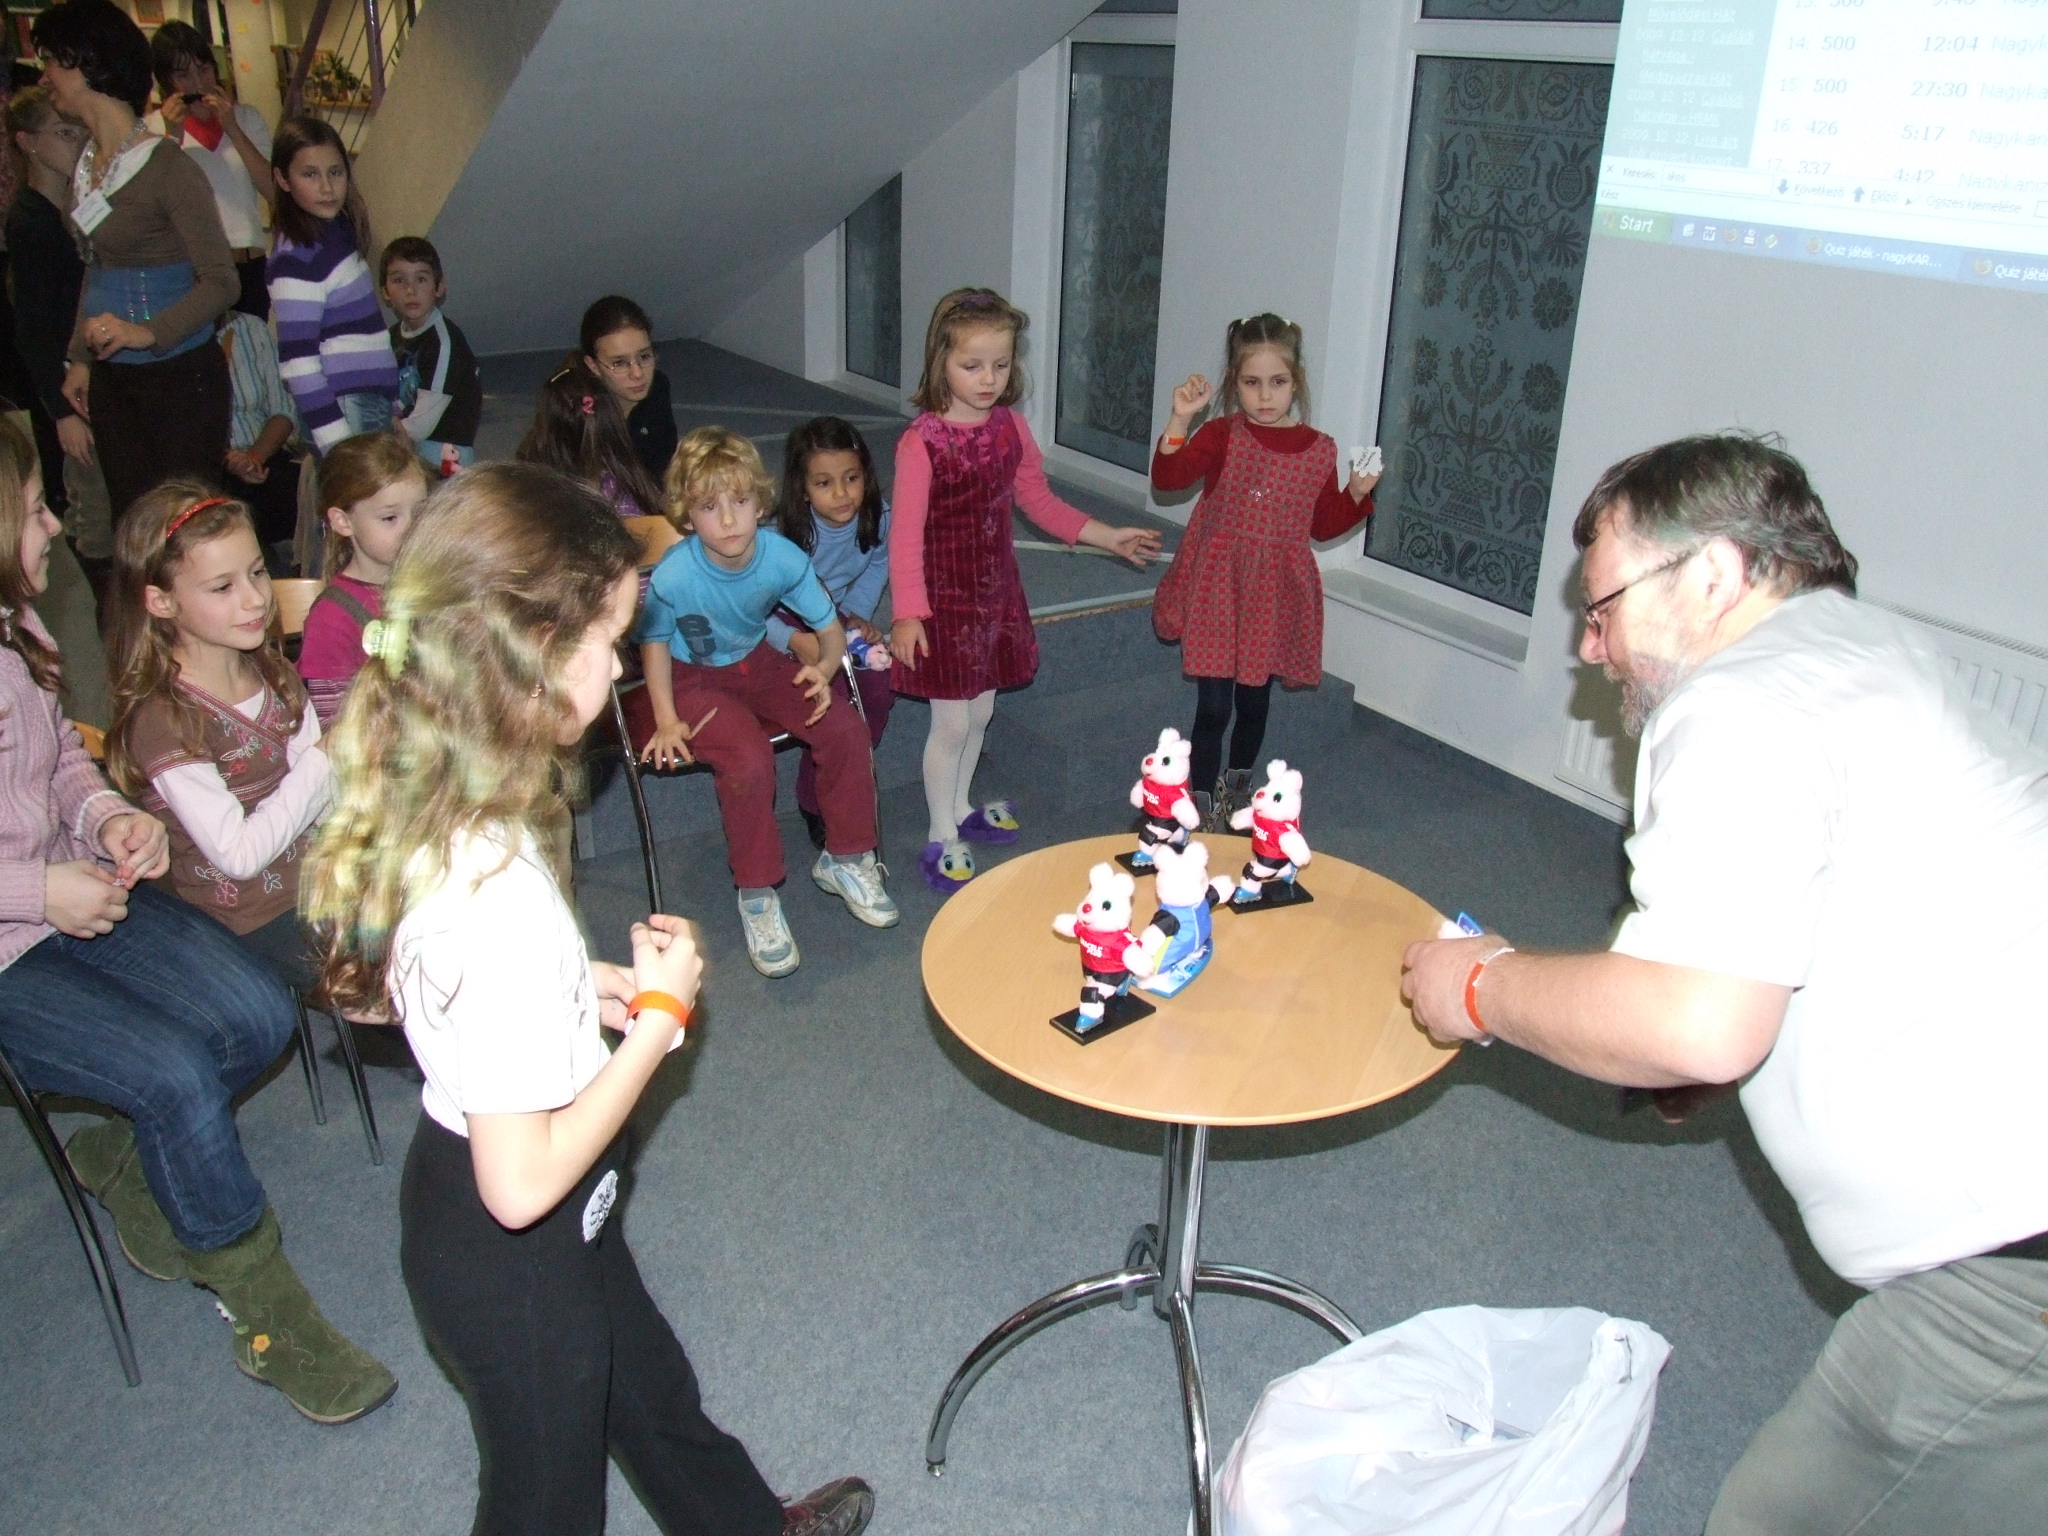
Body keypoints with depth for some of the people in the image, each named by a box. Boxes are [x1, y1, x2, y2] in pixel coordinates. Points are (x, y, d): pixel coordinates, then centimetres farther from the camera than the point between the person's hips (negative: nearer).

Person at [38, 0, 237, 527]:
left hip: (179, 371, -7)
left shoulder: (166, 166, -15)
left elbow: (222, 282, -17)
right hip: (112, 376, 7)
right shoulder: (86, 163, 8)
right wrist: (80, 358, 17)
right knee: (131, 519, 11)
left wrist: (147, 334, -27)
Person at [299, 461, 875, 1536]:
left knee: (644, 1377, 32)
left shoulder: (422, 803, -12)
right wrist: (661, 1012, -22)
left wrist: (587, 988, -4)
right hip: (508, 1256, -8)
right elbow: (522, 1184, -32)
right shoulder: (498, 901, -38)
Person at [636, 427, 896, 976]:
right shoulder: (674, 575, -26)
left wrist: (823, 668, -26)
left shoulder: (783, 558, -18)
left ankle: (845, 859, 7)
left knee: (846, 729, -15)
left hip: (758, 663, 4)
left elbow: (831, 629, -5)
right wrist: (667, 721, -13)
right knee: (749, 760, -31)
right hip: (695, 679, -4)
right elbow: (654, 643, -7)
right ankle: (757, 896, -10)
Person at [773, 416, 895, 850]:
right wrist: (794, 640, -38)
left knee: (880, 684, -18)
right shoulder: (783, 531, -28)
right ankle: (816, 806, -5)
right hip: (786, 628, -5)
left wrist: (858, 613, -4)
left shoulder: (877, 517, -14)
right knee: (832, 694, -26)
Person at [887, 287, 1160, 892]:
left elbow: (1039, 501, 13)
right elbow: (906, 533, -21)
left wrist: (1109, 537, 10)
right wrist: (907, 613, -28)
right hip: (944, 598, -6)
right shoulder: (921, 442, -19)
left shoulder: (1011, 428, 1)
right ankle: (942, 837, 19)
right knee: (952, 722, 1)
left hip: (997, 592, 6)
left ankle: (960, 808, 39)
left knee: (980, 712, 18)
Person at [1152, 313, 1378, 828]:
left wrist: (1357, 493, -6)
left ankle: (1237, 788, 40)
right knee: (1213, 704, -2)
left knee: (1254, 700, 17)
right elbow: (1168, 476, -22)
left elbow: (1324, 525, 10)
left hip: (1275, 595, 3)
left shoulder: (1319, 449, 1)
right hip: (1217, 587, -3)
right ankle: (1199, 803, 13)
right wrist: (1179, 419, -33)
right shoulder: (1223, 435, -7)